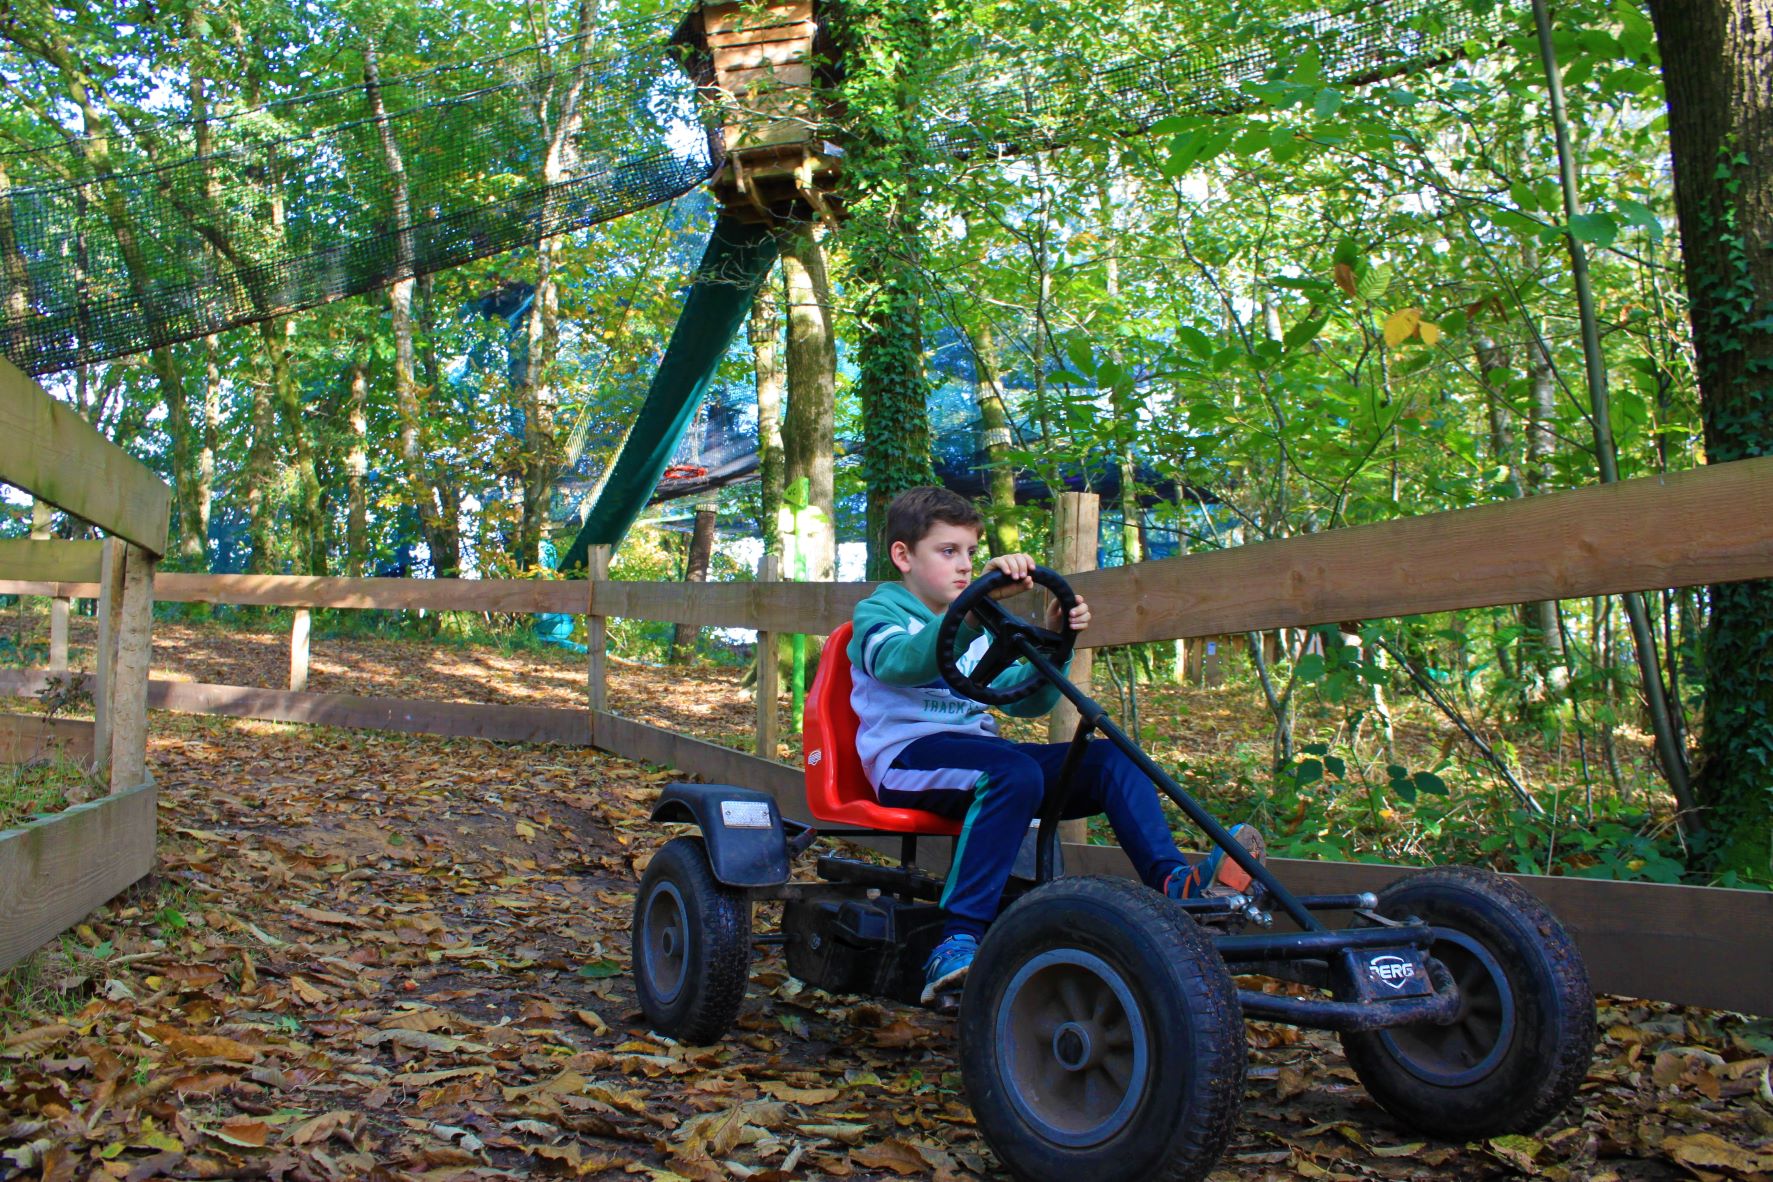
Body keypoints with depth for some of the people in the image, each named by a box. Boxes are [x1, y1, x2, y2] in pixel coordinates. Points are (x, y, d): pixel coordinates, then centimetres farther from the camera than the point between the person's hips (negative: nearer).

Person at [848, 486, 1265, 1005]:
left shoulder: (976, 628, 26)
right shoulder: (878, 612, 2)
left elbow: (1026, 699, 19)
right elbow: (900, 662, -24)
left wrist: (1053, 641, -1)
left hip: (980, 751, 7)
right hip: (908, 757, -7)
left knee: (1109, 759, -8)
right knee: (1016, 772, -37)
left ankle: (1174, 881, -18)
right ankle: (956, 946, -41)